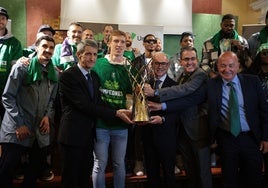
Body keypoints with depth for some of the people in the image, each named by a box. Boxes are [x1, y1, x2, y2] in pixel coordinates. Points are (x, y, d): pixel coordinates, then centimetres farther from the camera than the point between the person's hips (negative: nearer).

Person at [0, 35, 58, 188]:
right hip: (17, 129, -5)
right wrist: (18, 124, -14)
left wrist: (48, 116, -3)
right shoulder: (22, 67, -6)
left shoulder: (54, 74, 10)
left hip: (41, 129, 5)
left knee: (37, 167, 14)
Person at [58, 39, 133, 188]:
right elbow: (84, 105, -22)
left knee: (85, 175, 19)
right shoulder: (68, 76, -15)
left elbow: (96, 103, 8)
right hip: (73, 134, -7)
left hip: (89, 133, 8)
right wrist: (115, 113, -23)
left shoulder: (95, 76, 11)